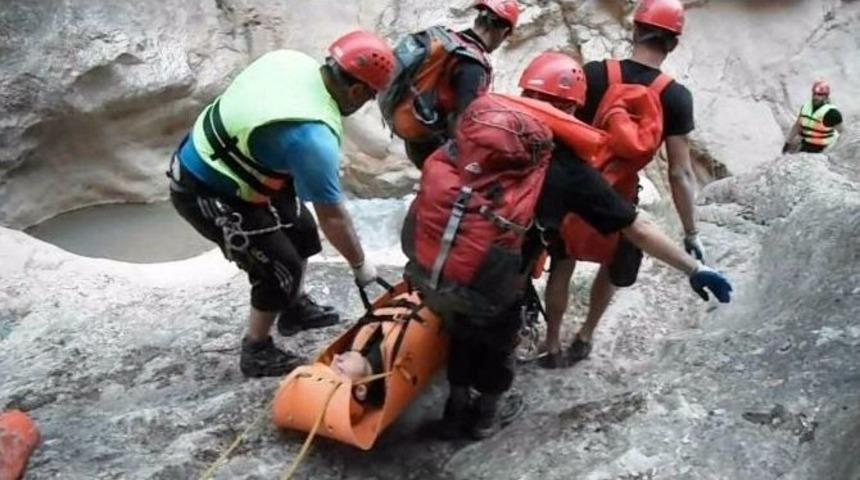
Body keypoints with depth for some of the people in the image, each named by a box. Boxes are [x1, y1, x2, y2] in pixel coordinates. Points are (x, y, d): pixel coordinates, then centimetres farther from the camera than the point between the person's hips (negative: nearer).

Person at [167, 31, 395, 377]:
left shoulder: (292, 60, -9)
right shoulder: (313, 136, -32)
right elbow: (332, 215, -21)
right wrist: (360, 264, -5)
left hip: (206, 159, 9)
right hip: (204, 194, -9)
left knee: (301, 230, 18)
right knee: (280, 268, -1)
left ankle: (294, 309, 40)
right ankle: (256, 353, 19)